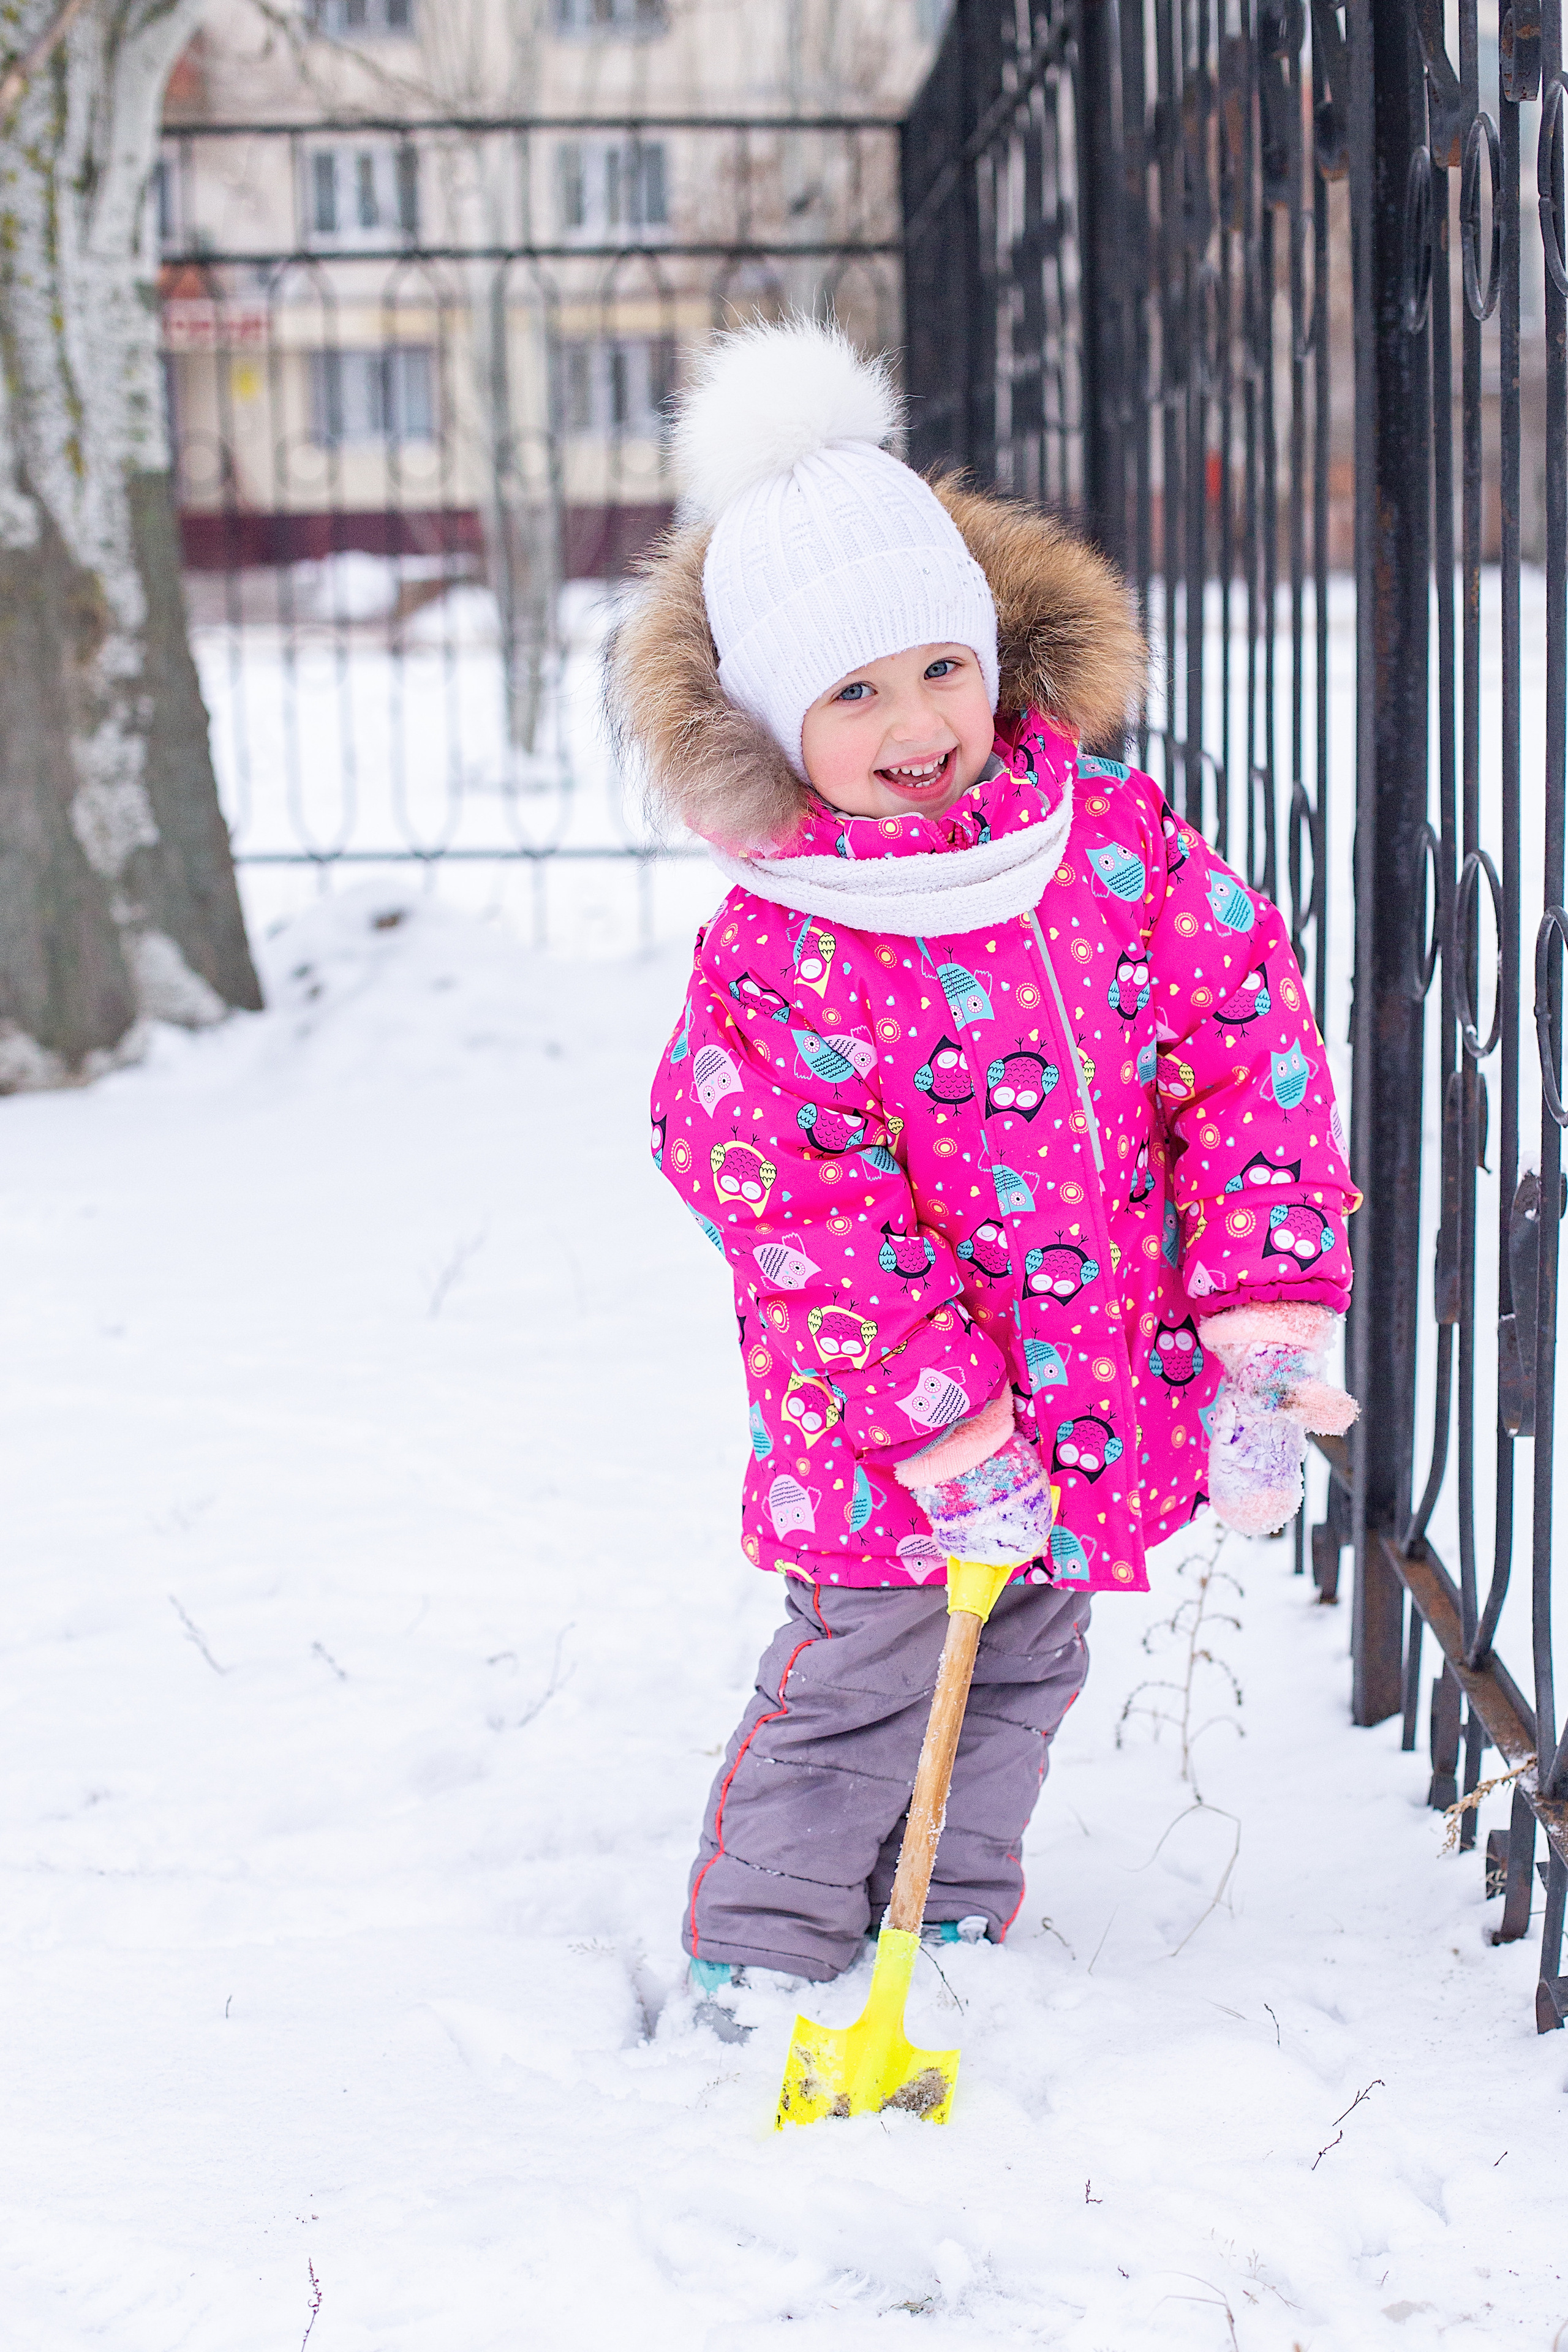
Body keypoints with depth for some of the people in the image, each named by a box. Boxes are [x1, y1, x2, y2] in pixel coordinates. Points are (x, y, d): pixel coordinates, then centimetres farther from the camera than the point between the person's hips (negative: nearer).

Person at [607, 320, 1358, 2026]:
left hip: (1114, 1393, 4)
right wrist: (946, 1430, -21)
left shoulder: (1117, 843, -5)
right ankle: (762, 1954, 23)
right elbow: (794, 1205, -16)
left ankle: (957, 1919, 38)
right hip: (892, 1433, -4)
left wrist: (1265, 1318, -9)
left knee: (1019, 1674, 19)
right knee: (859, 1686, 5)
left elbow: (1247, 1051, -3)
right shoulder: (775, 949, -15)